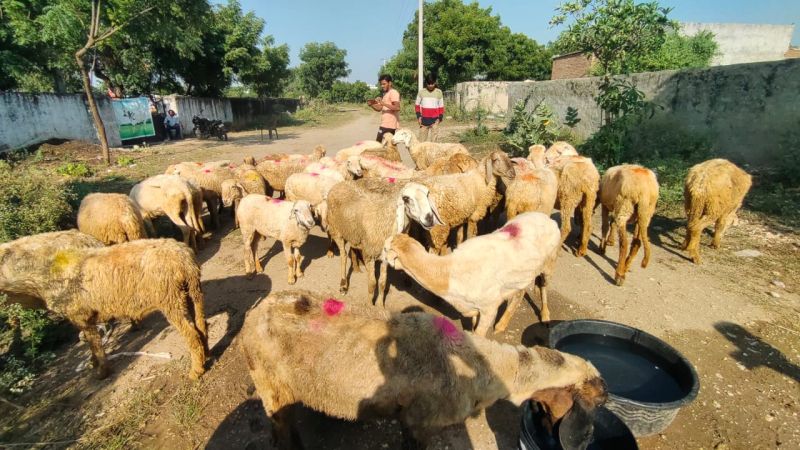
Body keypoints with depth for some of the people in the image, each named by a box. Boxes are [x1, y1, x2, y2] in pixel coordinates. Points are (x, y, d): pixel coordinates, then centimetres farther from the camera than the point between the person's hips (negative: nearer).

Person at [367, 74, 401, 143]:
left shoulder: (393, 92, -10)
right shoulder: (386, 94, 20)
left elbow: (397, 108, -24)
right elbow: (379, 108, 19)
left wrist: (383, 103, -28)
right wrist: (371, 104, 0)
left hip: (388, 125, -10)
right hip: (386, 124, 10)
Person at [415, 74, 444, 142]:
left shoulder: (439, 92, 3)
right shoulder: (421, 92, 3)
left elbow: (441, 106, 7)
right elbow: (417, 104, 10)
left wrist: (440, 118, -2)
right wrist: (418, 116, 0)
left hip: (434, 120, -1)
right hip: (424, 119, 1)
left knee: (433, 140, -1)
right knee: (422, 140, 3)